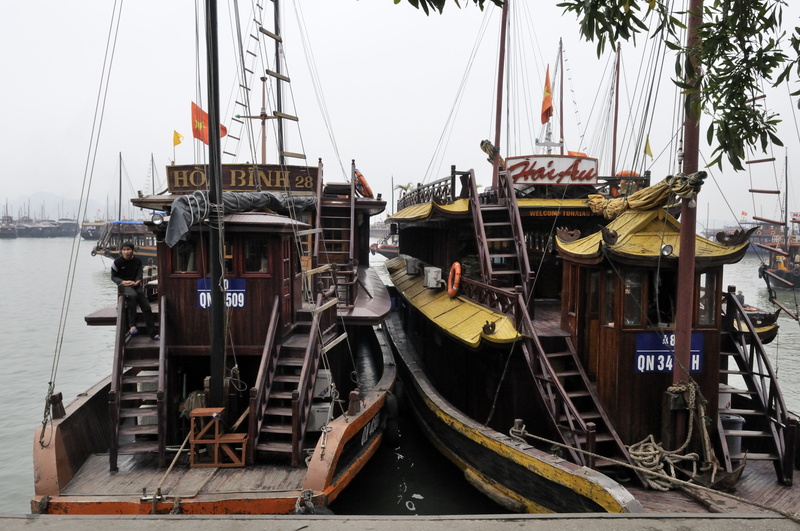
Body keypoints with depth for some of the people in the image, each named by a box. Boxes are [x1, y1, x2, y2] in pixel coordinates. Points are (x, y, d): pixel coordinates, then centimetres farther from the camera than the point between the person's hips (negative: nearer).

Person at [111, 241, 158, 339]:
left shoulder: (138, 261, 6)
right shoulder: (118, 262, -1)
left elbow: (140, 275, 6)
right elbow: (113, 277, 3)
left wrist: (136, 282, -16)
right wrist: (123, 282, -15)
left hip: (136, 285, 4)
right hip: (124, 286, -4)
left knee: (146, 307, -8)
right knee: (132, 295, -38)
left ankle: (153, 332, -3)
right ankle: (133, 326, -38)